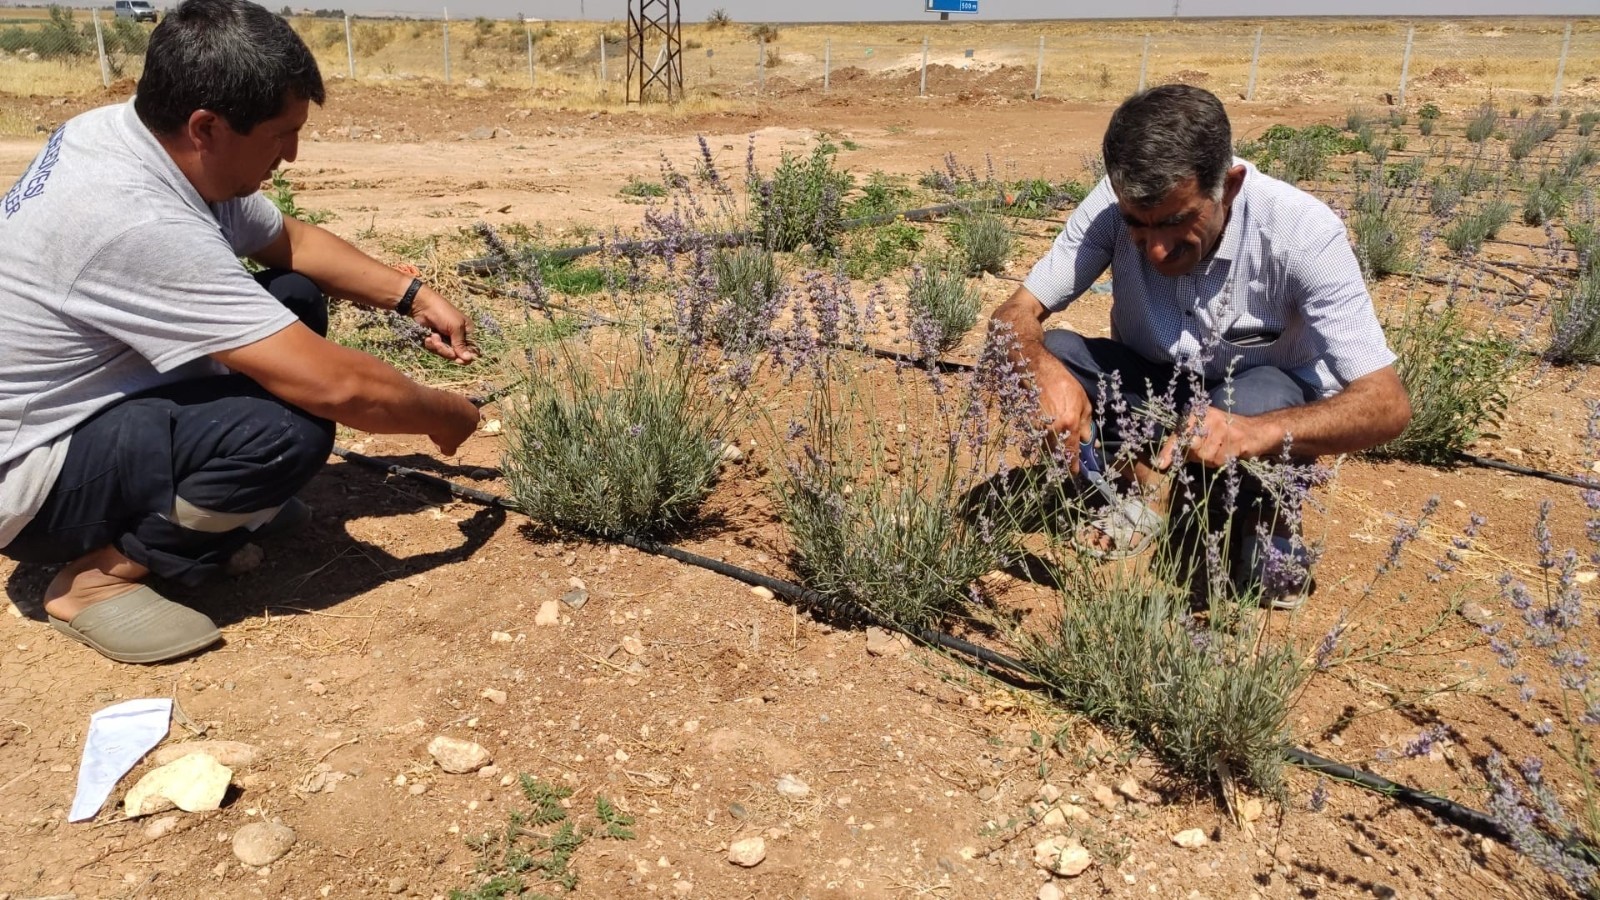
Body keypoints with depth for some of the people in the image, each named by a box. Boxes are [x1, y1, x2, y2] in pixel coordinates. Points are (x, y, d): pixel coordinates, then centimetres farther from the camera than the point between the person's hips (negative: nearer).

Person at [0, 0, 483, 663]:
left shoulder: (135, 133, -7)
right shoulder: (138, 222, -35)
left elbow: (291, 241, 10)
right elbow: (339, 386, -34)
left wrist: (412, 296, 0)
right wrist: (449, 417, -16)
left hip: (85, 398, 9)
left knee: (297, 296, 2)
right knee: (292, 427, -30)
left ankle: (227, 504, 13)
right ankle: (100, 572, -8)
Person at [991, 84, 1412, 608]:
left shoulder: (1303, 232, -29)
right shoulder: (1116, 206, -22)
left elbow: (1387, 404, -31)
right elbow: (1016, 315, -19)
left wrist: (1255, 432, -51)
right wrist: (1046, 372, -43)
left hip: (1272, 411, -2)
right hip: (1155, 394, 2)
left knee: (1263, 395, -37)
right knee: (1047, 351, -24)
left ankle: (1261, 526, -8)